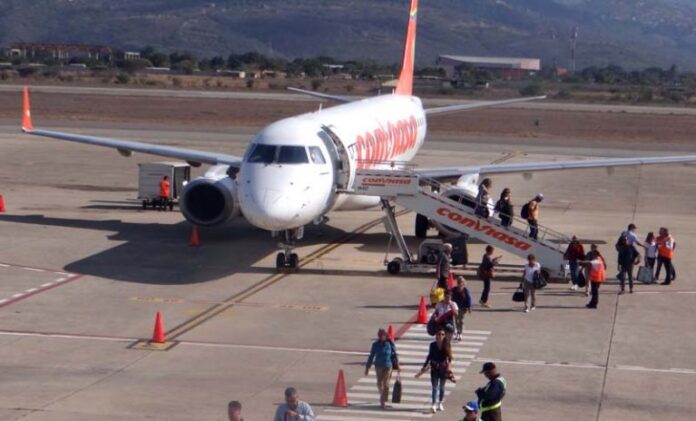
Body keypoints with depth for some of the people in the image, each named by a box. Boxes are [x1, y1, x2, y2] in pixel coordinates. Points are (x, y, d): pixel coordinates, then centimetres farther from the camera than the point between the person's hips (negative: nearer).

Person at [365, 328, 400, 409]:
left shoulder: (390, 344, -5)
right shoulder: (376, 344, -3)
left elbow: (394, 355, 5)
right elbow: (371, 356, 4)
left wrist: (397, 366, 9)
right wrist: (367, 367, 5)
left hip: (388, 366, -2)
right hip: (378, 366, 2)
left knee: (386, 384, -7)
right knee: (379, 383, 11)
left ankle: (383, 401, -2)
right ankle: (383, 396, 37)